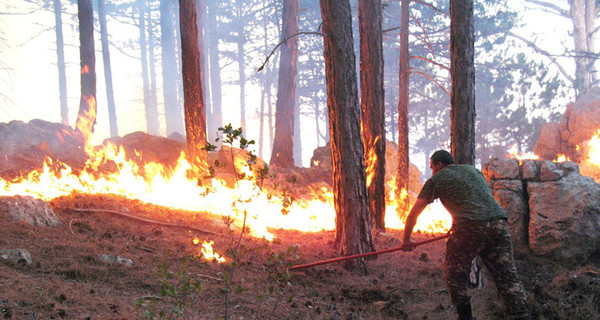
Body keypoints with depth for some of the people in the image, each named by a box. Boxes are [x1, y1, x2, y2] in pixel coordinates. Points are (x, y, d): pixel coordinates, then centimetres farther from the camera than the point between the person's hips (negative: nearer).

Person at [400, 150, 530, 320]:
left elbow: (413, 214, 16)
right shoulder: (473, 170, 29)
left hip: (470, 228, -5)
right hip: (499, 223, 5)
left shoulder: (436, 180, 14)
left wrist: (406, 240, 29)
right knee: (507, 276, 6)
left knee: (455, 274, 13)